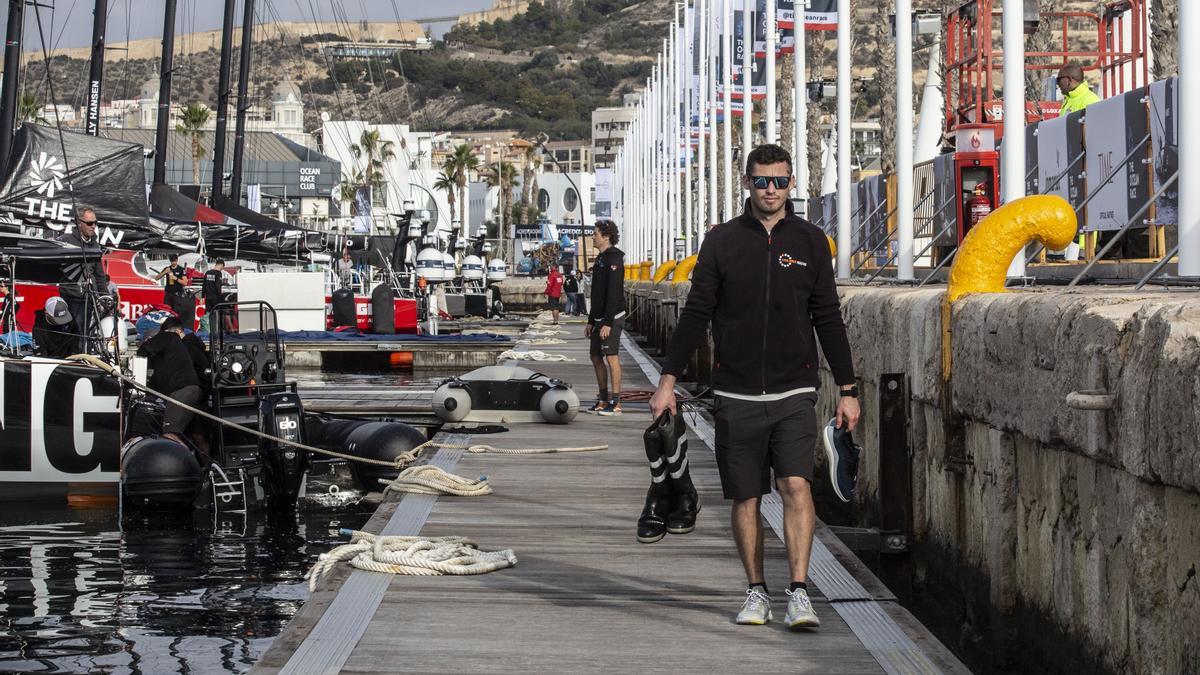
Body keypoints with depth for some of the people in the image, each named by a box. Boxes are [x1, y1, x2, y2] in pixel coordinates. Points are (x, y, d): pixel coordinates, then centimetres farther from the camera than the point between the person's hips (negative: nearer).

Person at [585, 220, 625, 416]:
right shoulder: (600, 258, 17)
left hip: (612, 317, -10)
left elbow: (613, 293, -19)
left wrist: (608, 323, -23)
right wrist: (591, 321, 21)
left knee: (611, 356, -10)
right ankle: (603, 400, 16)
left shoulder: (614, 258, -13)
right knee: (596, 356, 10)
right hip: (600, 318, 10)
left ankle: (615, 402, -10)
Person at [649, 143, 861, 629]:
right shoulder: (722, 241, 4)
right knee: (746, 498, 5)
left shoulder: (810, 241, 6)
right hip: (736, 393, 1)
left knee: (796, 485, -15)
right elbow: (695, 314, 7)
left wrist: (847, 390, 6)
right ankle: (756, 593, 16)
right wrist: (668, 380, 3)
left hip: (794, 393, -1)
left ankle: (799, 594, -16)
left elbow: (828, 319, 9)